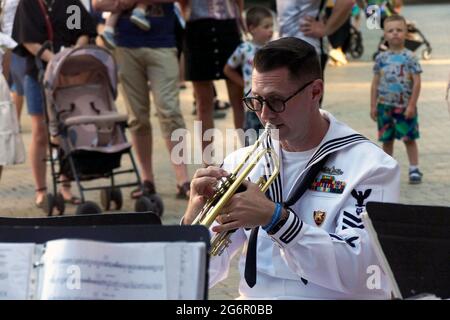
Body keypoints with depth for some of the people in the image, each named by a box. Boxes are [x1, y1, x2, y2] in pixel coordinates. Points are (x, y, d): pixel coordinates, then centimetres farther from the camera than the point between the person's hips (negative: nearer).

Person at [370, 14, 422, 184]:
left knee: (409, 139, 2)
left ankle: (414, 169, 9)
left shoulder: (409, 57, -6)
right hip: (385, 106, 3)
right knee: (387, 140, 10)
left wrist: (412, 105, -13)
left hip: (405, 107, -3)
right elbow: (376, 83, 7)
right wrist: (373, 105, 4)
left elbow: (416, 82, -8)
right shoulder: (381, 58, 3)